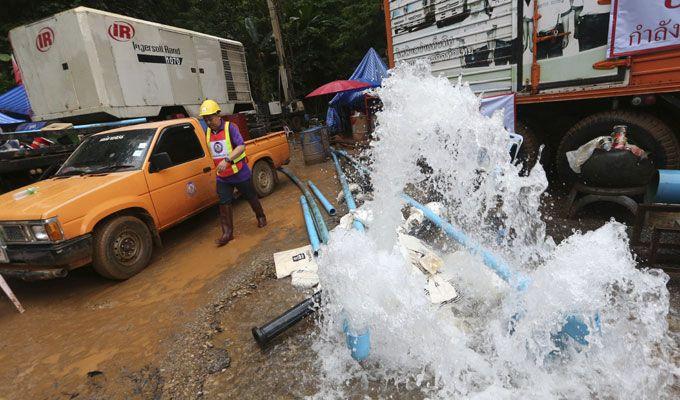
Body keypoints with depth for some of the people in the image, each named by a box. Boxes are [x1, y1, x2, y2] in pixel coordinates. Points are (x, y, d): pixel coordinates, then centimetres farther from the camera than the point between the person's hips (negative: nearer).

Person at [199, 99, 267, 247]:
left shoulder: (230, 127, -14)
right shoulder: (208, 133, 5)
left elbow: (241, 146, -27)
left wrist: (227, 160, -38)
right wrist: (216, 166, 13)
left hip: (240, 173, -5)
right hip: (222, 177, 5)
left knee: (251, 197, 12)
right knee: (224, 204, 2)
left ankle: (261, 217, 36)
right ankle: (227, 233, 9)